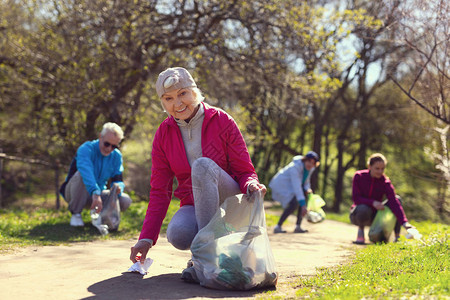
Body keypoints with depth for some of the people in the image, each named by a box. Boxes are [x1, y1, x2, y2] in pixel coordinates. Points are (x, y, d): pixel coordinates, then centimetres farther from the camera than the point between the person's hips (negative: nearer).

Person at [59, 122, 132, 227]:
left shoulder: (116, 156, -3)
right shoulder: (86, 148, -23)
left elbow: (118, 180, -3)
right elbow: (86, 170, -43)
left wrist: (118, 187, -31)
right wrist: (95, 193, -59)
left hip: (97, 194, 4)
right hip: (74, 193, -4)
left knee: (126, 201, -21)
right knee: (81, 174, -38)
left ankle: (99, 212, 7)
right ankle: (76, 214, -19)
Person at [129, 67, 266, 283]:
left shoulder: (221, 121, -7)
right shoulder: (164, 135, 1)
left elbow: (244, 171, -4)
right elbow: (159, 191, 0)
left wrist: (251, 185, -29)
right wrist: (147, 237, -10)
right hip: (193, 205, 2)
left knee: (202, 165, -34)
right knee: (177, 234, -36)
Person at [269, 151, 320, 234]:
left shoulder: (310, 168, -4)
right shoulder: (295, 167, -30)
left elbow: (305, 182, 10)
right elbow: (297, 187, -36)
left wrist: (308, 189, -14)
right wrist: (303, 205, -40)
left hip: (290, 186, 9)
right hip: (281, 185, -9)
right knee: (294, 203, -26)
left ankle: (298, 227, -6)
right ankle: (278, 227, -17)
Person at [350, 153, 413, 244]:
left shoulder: (385, 182, -12)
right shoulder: (359, 176, -12)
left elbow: (394, 202, -24)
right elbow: (356, 198, -16)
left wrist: (404, 222, -37)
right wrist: (373, 202, -32)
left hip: (374, 216, 2)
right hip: (357, 215, -2)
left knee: (397, 198, -19)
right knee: (363, 209, -40)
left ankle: (397, 236, -16)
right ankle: (360, 229, -8)